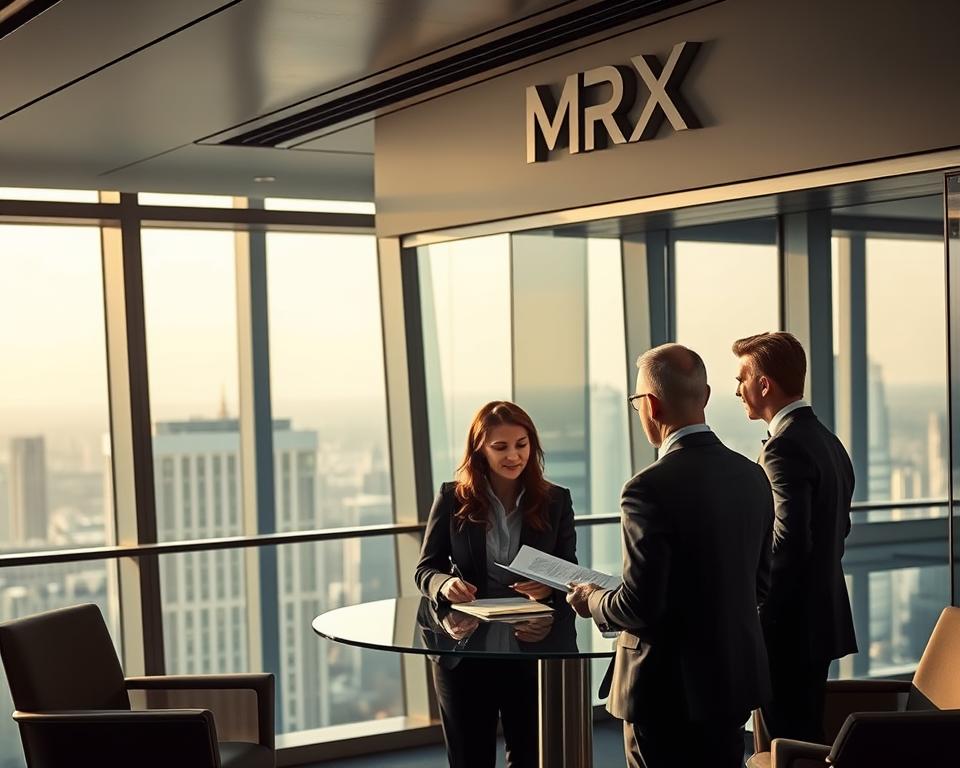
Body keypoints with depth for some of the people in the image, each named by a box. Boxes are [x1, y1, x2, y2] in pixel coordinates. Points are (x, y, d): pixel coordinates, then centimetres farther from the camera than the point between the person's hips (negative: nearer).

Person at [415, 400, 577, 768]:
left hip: (532, 651, 1)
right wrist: (444, 584, -21)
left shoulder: (555, 501, 0)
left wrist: (550, 587, -22)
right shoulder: (453, 498, -3)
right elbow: (425, 568, 2)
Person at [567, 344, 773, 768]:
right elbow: (758, 584, 10)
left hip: (669, 689, -7)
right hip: (736, 680, 7)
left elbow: (640, 606, -21)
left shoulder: (650, 489, -21)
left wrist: (592, 600, -2)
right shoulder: (752, 475, 2)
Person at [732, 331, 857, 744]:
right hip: (823, 617, 10)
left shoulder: (784, 447, -18)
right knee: (809, 737, 17)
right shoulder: (828, 442, 12)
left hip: (788, 626, -10)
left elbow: (789, 541, -26)